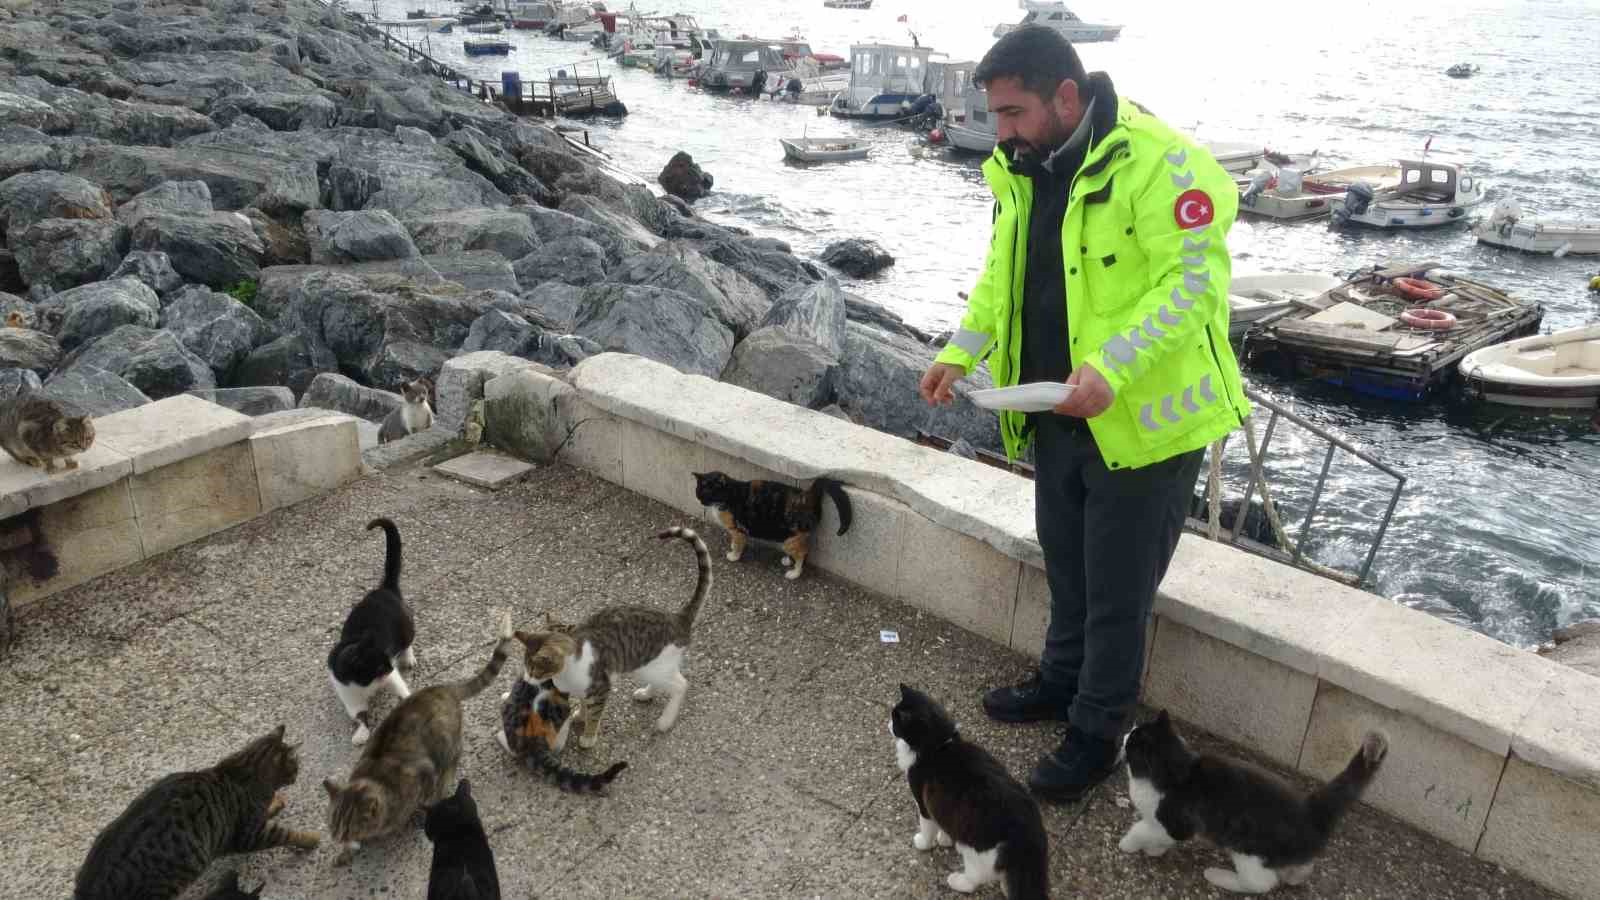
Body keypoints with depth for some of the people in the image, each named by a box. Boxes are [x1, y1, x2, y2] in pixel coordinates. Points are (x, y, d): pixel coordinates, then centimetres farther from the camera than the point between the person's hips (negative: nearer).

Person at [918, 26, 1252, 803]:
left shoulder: (1159, 163, -22)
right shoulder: (1022, 172, 3)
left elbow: (1194, 281, -23)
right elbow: (1000, 278, 13)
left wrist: (1111, 368, -35)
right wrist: (960, 353, 0)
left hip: (1140, 421, -7)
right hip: (1057, 417, 7)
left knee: (1117, 591, 8)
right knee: (1065, 568, 24)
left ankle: (1097, 730, 27)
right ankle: (1062, 681, 46)